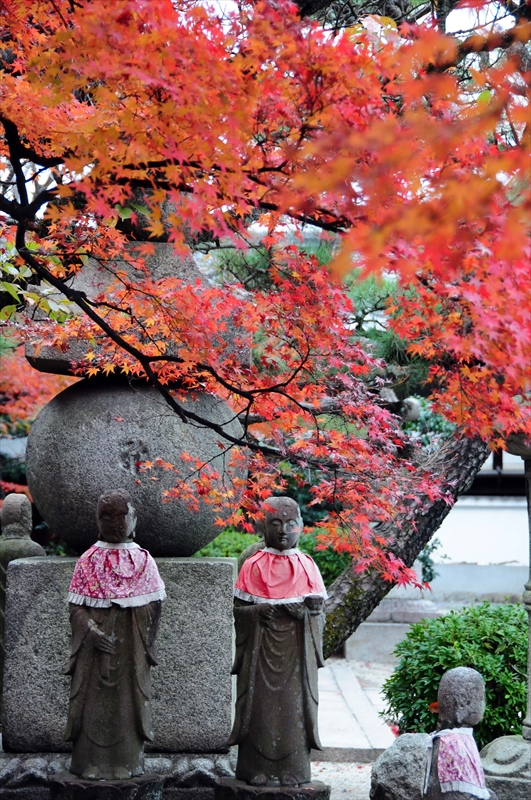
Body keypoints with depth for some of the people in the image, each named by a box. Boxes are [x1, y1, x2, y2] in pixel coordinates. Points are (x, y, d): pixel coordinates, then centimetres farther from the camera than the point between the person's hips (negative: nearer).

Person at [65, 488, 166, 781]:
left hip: (130, 646, 0)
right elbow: (76, 607, -2)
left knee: (128, 698, 3)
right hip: (96, 645, 0)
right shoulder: (88, 560, 2)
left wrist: (145, 643, -6)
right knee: (95, 700, 2)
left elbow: (153, 606, 2)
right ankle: (92, 762, 11)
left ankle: (127, 761, 13)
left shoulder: (142, 560, 3)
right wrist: (91, 631, -18)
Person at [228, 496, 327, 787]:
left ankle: (293, 768, 8)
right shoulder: (254, 565, 3)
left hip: (296, 650, 1)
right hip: (262, 649, -1)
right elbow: (239, 608, 1)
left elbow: (318, 608, 3)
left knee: (294, 703, 0)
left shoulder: (307, 566, 5)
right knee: (261, 703, -2)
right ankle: (258, 768, 7)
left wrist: (301, 611, -16)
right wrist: (257, 611, -16)